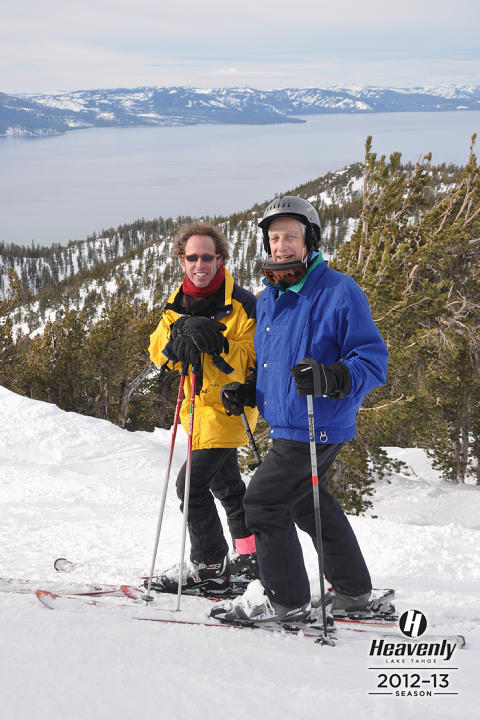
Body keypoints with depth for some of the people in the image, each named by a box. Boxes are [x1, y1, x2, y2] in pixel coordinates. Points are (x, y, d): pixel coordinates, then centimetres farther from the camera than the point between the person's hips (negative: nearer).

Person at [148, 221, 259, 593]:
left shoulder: (242, 304, -16)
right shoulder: (178, 303, 5)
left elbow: (255, 359, -16)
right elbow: (158, 351, -4)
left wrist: (218, 344, -28)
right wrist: (180, 333, -22)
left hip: (228, 404, -8)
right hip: (197, 404, 8)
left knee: (191, 482, -14)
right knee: (224, 481, 20)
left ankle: (209, 566, -2)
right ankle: (252, 554, 35)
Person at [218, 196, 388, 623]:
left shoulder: (339, 292, -15)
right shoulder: (268, 299, 11)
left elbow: (373, 360, -17)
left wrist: (332, 378, -35)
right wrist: (246, 392, 7)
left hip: (317, 427, -9)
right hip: (286, 425, 9)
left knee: (264, 501, -6)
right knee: (310, 504, 20)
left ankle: (285, 599, 7)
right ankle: (354, 591, 35)